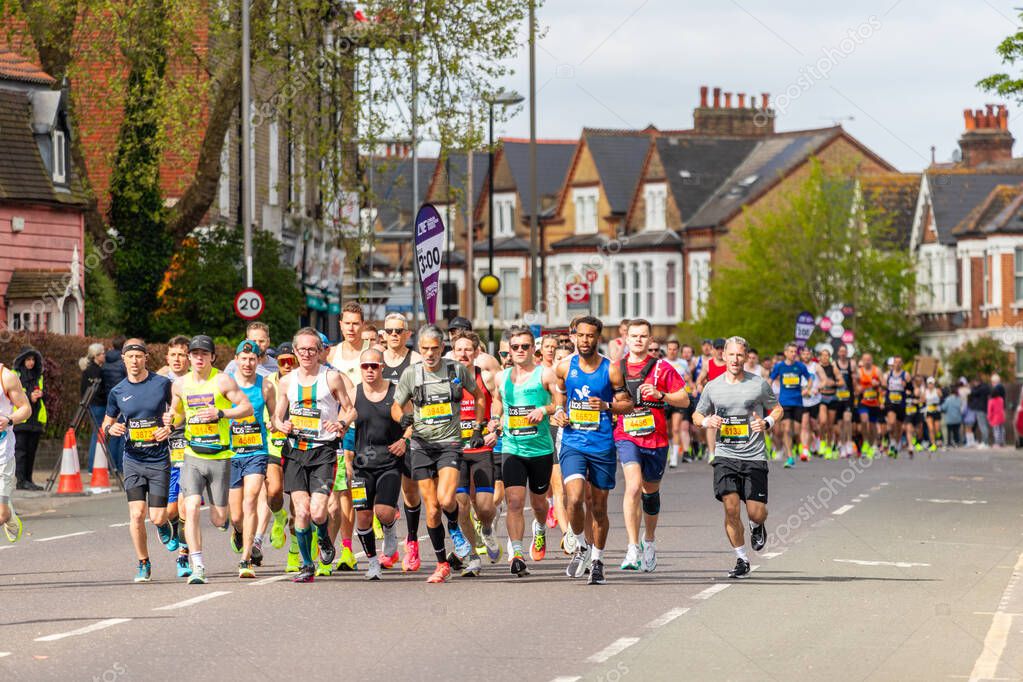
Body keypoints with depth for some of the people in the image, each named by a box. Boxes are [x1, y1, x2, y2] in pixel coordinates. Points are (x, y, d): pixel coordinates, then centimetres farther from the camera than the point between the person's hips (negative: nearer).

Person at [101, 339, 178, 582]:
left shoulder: (163, 384, -4)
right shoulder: (118, 392, 2)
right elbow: (107, 422, 15)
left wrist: (169, 428, -11)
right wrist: (111, 429, -8)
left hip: (159, 460, -1)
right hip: (133, 460, 1)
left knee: (156, 517, -4)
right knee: (136, 514, -10)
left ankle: (164, 526, 34)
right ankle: (143, 564, 6)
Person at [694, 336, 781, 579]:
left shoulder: (759, 384, 1)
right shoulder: (712, 387, 6)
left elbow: (778, 408, 14)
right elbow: (697, 415, 18)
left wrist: (767, 423, -8)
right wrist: (707, 421, -6)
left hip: (754, 458, -1)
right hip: (725, 456, 1)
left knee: (756, 512, -4)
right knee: (731, 508, -12)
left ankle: (757, 527, 36)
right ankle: (741, 560, 4)